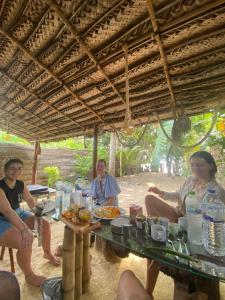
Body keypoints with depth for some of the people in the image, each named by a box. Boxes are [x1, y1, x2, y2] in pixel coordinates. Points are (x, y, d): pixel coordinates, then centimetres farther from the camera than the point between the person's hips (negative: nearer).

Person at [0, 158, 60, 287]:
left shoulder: (21, 184, -3)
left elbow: (30, 200, 4)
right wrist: (24, 229, -42)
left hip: (19, 214, 7)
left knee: (45, 224, -1)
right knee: (26, 240, -28)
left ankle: (48, 253, 27)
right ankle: (29, 276, 1)